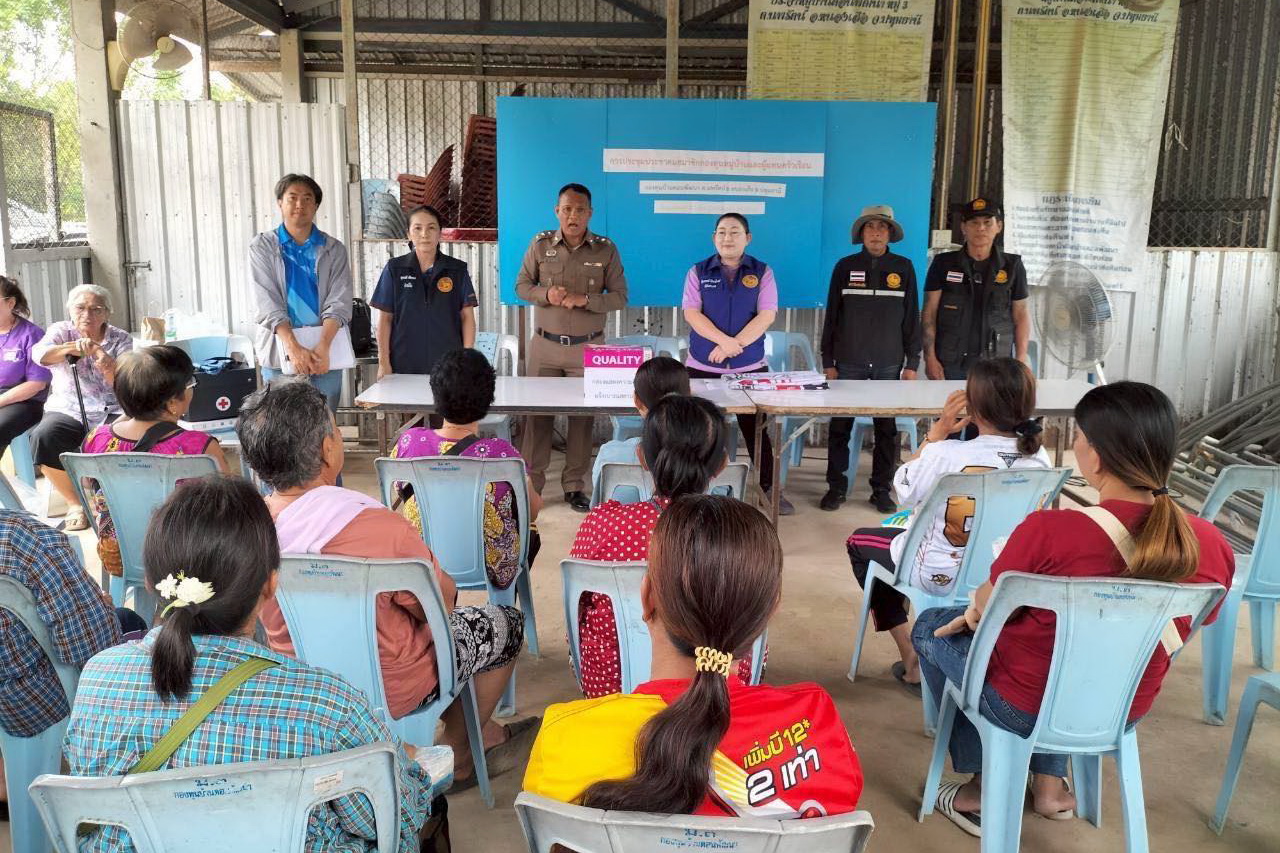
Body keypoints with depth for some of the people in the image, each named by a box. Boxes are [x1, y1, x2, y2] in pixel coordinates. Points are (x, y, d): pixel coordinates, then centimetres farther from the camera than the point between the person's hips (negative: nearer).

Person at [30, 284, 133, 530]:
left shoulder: (121, 339, 5)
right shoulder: (61, 331, 6)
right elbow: (39, 355, -18)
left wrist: (109, 368, -31)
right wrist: (72, 348, -39)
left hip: (112, 412, -1)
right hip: (67, 410, 1)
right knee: (43, 437, -30)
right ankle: (75, 503, -10)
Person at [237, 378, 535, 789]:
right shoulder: (382, 529, -34)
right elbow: (440, 604, -18)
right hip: (385, 693, -6)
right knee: (505, 623, 18)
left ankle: (484, 732, 42)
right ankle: (457, 757, 33)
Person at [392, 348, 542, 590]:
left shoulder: (409, 442, -18)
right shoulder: (500, 453, -27)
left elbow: (400, 492, 2)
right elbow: (533, 510, -11)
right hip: (492, 570, -3)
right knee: (531, 532, 30)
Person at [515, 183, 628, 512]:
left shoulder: (606, 250, -1)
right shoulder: (540, 244, 2)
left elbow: (620, 297, -1)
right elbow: (522, 285, 7)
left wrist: (585, 300, -18)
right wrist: (545, 294, -15)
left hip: (588, 347, 0)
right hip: (545, 345, 1)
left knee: (583, 417, 3)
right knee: (537, 412, 3)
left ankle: (575, 485, 15)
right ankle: (532, 482, 14)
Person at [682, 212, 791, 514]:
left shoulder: (762, 272, 4)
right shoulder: (698, 272, 5)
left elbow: (766, 316, -6)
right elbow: (691, 313, -6)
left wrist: (733, 345, -17)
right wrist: (725, 340, -20)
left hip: (750, 367, 0)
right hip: (702, 366, 1)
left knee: (756, 429, 4)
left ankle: (770, 489, 14)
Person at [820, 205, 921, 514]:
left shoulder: (904, 268, 6)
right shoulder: (845, 266, 4)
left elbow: (911, 317, 8)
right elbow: (831, 316, 6)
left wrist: (912, 363, 3)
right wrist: (828, 361, 2)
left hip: (889, 363, 0)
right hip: (848, 362, 0)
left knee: (887, 429, 3)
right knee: (840, 427, 2)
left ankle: (882, 489, 13)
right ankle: (836, 487, 12)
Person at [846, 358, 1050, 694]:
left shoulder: (948, 455, -28)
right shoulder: (1039, 457, -14)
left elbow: (904, 491, -8)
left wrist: (937, 431, -10)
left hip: (941, 576, -5)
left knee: (859, 542, 20)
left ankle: (911, 661, 17)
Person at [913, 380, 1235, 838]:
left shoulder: (1050, 532, -32)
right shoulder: (1211, 545, -16)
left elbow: (984, 610, -16)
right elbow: (1198, 620, 3)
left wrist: (975, 607, 9)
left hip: (1026, 707, -5)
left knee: (931, 626, 23)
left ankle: (984, 788, 29)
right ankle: (1050, 784, 35)